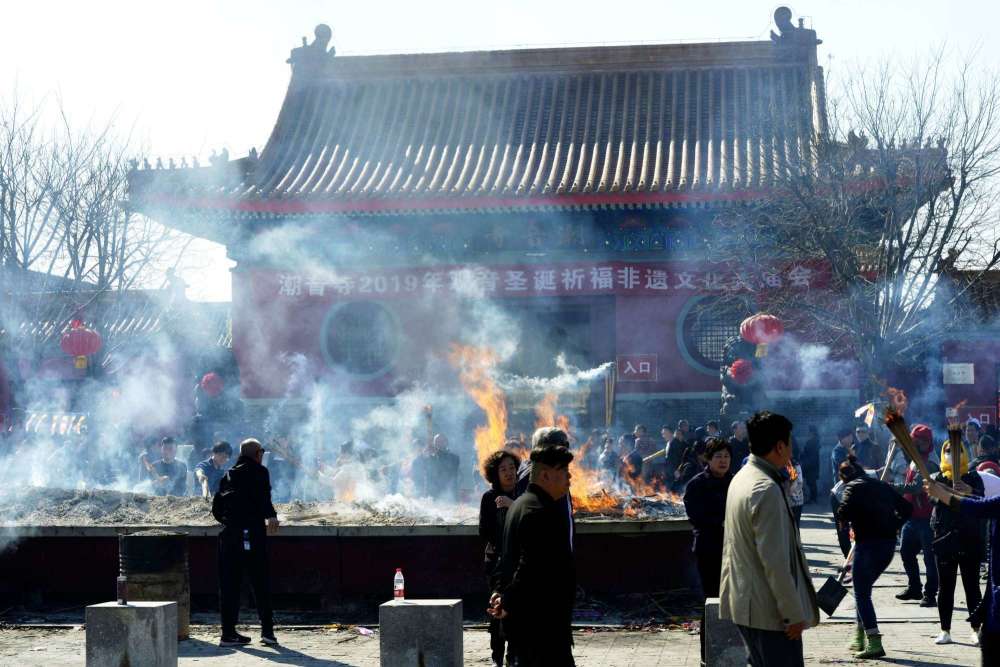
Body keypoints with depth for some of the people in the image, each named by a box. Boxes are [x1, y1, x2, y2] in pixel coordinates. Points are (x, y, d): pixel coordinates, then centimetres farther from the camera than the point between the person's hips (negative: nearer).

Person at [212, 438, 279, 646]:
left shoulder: (228, 475, 19)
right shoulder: (259, 472, 2)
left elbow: (216, 508, 19)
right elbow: (263, 496, -17)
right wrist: (271, 516, -20)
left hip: (228, 535, 5)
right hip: (252, 532, -5)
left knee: (229, 583, 6)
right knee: (260, 582, 2)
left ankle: (228, 632, 4)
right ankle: (267, 629, -1)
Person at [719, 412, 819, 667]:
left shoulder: (741, 478, 11)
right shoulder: (767, 489, -20)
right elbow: (775, 560, -23)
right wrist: (794, 613, -18)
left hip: (744, 602, 10)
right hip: (769, 609, -10)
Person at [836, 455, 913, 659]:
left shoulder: (853, 488, -4)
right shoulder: (882, 486, 16)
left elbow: (843, 514, -18)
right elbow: (907, 508, 18)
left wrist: (845, 519, 4)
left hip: (868, 543, -7)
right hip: (889, 544, 7)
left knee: (862, 593, 0)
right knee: (862, 589, 21)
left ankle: (874, 643, -9)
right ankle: (860, 639, 26)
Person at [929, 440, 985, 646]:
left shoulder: (973, 478, 3)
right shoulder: (937, 478, 5)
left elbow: (982, 503, -13)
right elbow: (933, 499, -14)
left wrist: (969, 492, -34)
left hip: (970, 540, -1)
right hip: (944, 540, 1)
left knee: (972, 586, 3)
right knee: (945, 587, 5)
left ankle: (976, 630, 10)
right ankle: (945, 631, 10)